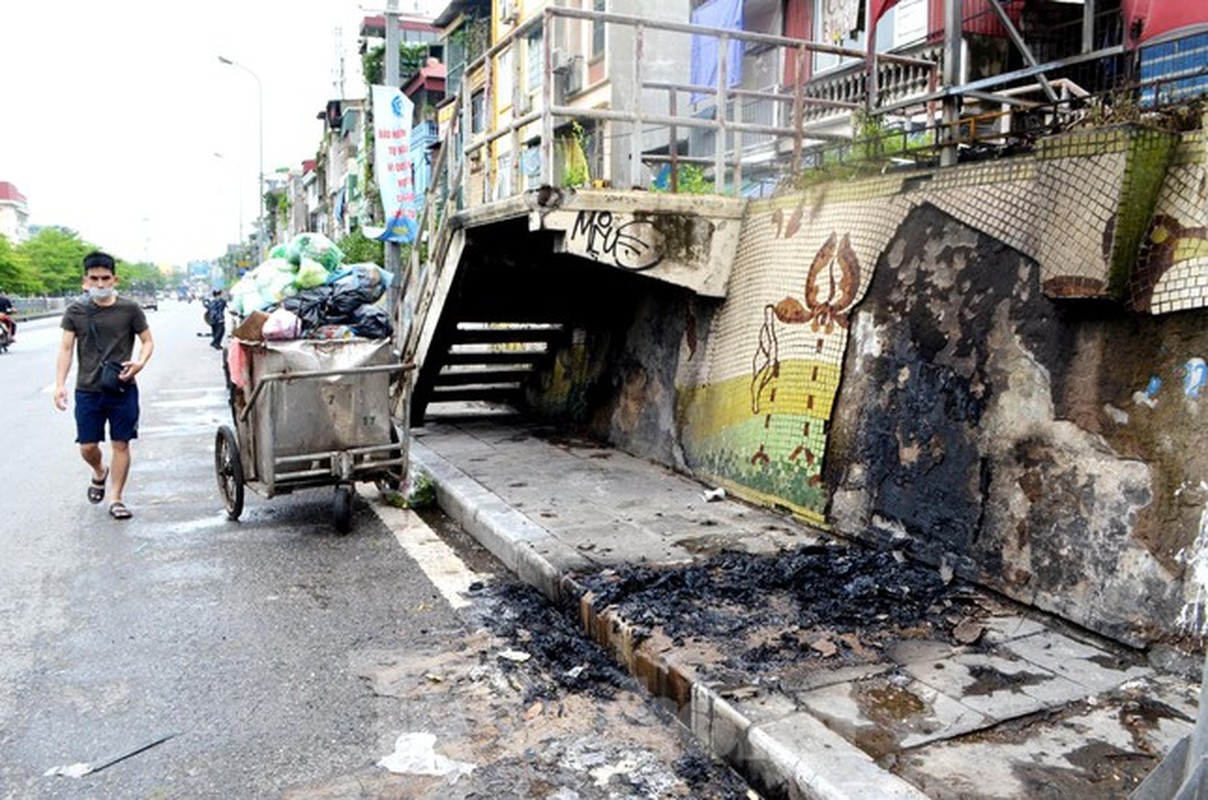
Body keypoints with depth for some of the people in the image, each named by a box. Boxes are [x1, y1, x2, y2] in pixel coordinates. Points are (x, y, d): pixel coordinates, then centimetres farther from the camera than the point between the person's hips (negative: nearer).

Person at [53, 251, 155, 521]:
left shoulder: (130, 309, -2)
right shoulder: (75, 312, 1)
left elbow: (148, 341, 4)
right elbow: (66, 349, 2)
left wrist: (140, 362, -16)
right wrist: (60, 384, -8)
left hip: (123, 389, -1)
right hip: (87, 390, 1)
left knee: (120, 444, 2)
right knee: (87, 447, 4)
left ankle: (115, 499, 14)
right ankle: (99, 473, 38)